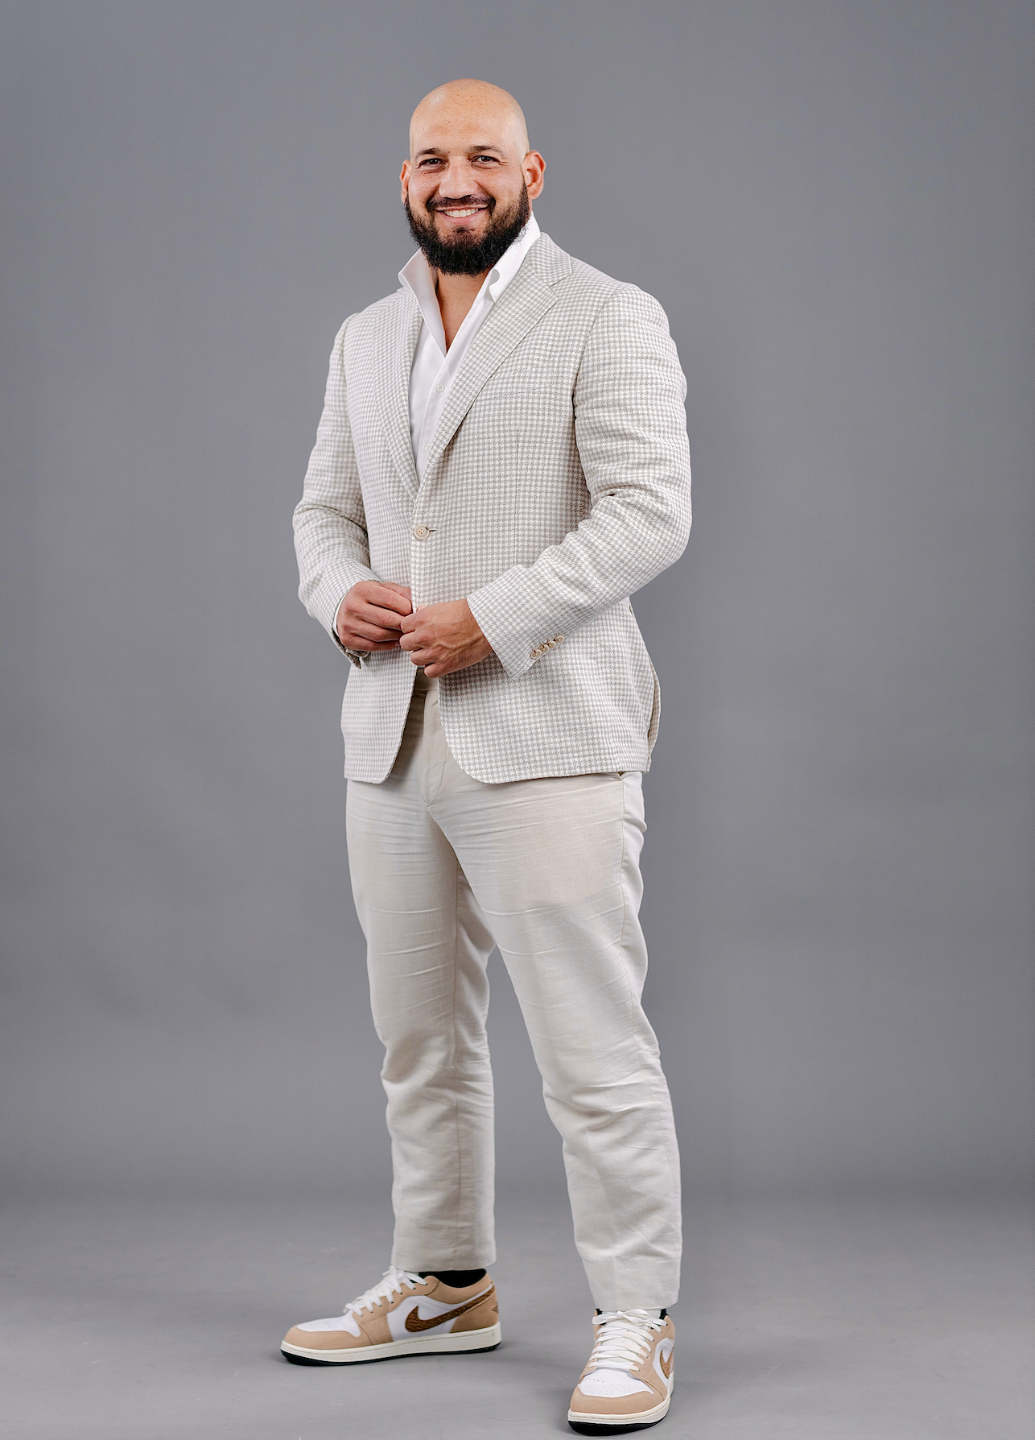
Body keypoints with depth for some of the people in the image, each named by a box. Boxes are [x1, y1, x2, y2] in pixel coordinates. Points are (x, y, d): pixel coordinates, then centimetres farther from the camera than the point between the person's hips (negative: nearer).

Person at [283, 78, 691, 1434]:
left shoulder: (607, 319, -2)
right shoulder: (365, 340, 18)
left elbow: (652, 508, -12)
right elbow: (326, 506, 21)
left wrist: (493, 618, -18)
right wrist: (342, 591, -2)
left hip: (546, 737, -6)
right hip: (393, 744, 7)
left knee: (593, 1051, -5)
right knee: (420, 1041, 15)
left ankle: (636, 1319, 7)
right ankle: (443, 1286, 30)